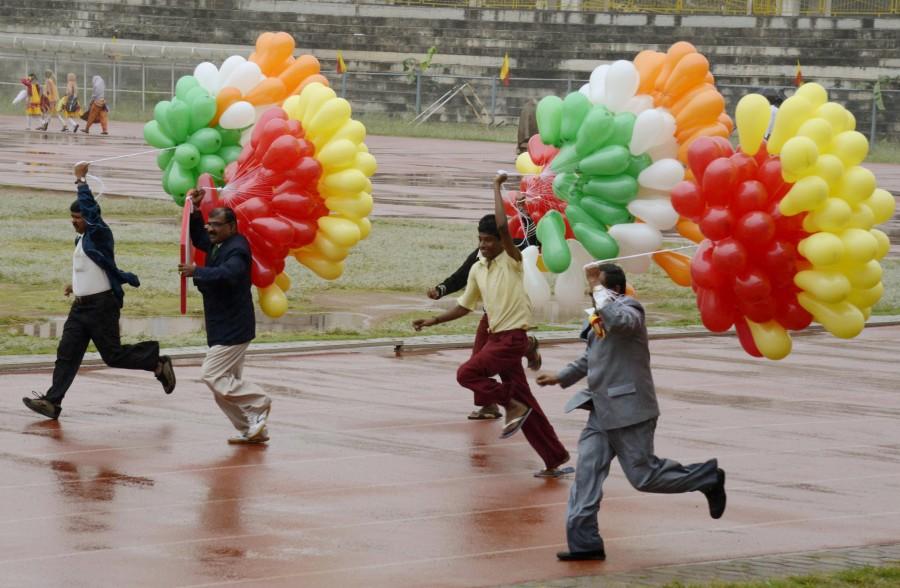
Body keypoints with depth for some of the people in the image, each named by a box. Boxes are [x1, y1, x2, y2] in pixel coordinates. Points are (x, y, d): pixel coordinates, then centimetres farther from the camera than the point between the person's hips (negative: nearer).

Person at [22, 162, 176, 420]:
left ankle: (158, 363, 15)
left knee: (113, 355, -4)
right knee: (67, 354, 2)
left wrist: (81, 180, -19)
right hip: (81, 306, 9)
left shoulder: (99, 234, -12)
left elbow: (90, 206, -26)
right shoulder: (82, 239, 15)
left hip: (101, 306, -9)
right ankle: (52, 401, 0)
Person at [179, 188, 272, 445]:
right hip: (222, 328, 10)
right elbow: (199, 239, 33)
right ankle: (252, 430, 15)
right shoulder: (217, 245, 13)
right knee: (226, 381, 11)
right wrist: (195, 211, 21)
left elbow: (228, 273, -35)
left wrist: (197, 272, -32)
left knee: (213, 375, -13)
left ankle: (258, 402, -3)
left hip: (233, 329, -10)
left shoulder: (237, 248, -16)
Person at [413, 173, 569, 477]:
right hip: (496, 337, 8)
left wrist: (497, 187, -20)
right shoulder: (477, 269, 10)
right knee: (524, 402, 7)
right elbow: (465, 306, 22)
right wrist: (433, 321, 14)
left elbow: (503, 226, -28)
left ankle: (513, 407, -3)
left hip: (512, 337, -8)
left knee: (466, 374, -15)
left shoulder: (512, 261, -11)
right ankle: (555, 458, 11)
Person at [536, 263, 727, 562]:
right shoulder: (601, 317, 15)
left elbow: (620, 320, -40)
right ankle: (584, 542, 0)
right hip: (602, 411, 9)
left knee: (644, 475, -2)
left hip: (628, 411, -9)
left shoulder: (629, 309, -13)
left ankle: (708, 478, 17)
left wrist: (599, 289, -29)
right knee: (587, 472, 0)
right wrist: (561, 377, 22)